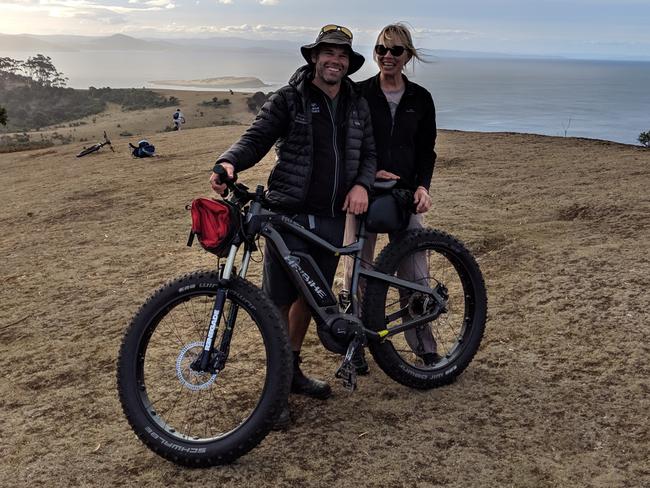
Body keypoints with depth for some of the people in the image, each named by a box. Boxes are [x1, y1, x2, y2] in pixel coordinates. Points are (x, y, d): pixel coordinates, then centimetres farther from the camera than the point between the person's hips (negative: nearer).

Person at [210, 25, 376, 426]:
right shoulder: (289, 99, -3)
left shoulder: (357, 105, 11)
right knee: (279, 300, -2)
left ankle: (293, 369, 32)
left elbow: (368, 153, 14)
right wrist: (230, 162, -29)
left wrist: (362, 184, -6)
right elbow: (256, 138, -9)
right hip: (289, 214, -4)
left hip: (332, 217, 5)